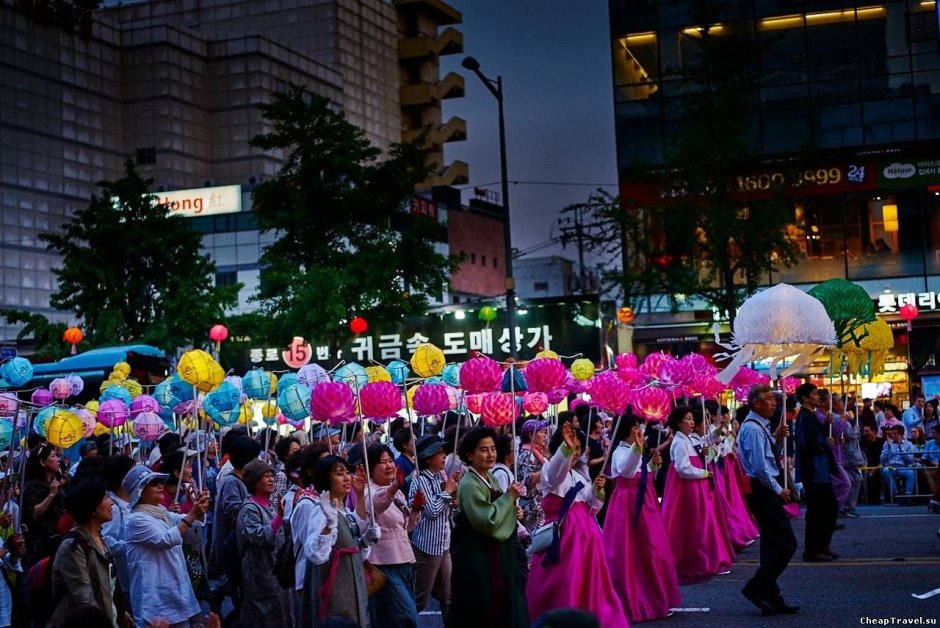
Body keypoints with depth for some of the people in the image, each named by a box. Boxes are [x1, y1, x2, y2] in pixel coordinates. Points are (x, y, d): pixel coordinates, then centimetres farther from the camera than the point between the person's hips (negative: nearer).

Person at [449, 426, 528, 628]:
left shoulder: (491, 479, 8)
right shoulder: (469, 485, -19)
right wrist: (509, 497, -16)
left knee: (499, 606, 15)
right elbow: (488, 521, -26)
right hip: (475, 557, -9)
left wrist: (513, 512, 0)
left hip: (494, 553, 9)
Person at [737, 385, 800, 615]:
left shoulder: (760, 426, 14)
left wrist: (777, 439, 5)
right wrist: (778, 490, -14)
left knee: (772, 545, 12)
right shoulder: (753, 428, -17)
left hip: (766, 490, 10)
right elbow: (760, 466, -22)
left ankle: (771, 598, 17)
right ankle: (756, 587, -5)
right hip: (763, 490, -10)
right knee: (786, 544, -10)